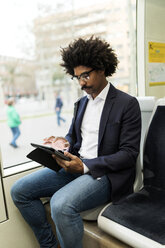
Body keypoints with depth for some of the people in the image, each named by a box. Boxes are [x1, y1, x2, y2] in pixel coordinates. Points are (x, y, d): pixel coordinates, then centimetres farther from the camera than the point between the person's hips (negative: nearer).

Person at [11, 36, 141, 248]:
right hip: (76, 165, 7)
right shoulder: (81, 103, 15)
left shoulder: (127, 104, -7)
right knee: (19, 191, -3)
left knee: (61, 204, -34)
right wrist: (65, 144, -3)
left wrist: (85, 166, -21)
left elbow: (129, 153, -12)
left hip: (106, 173, -7)